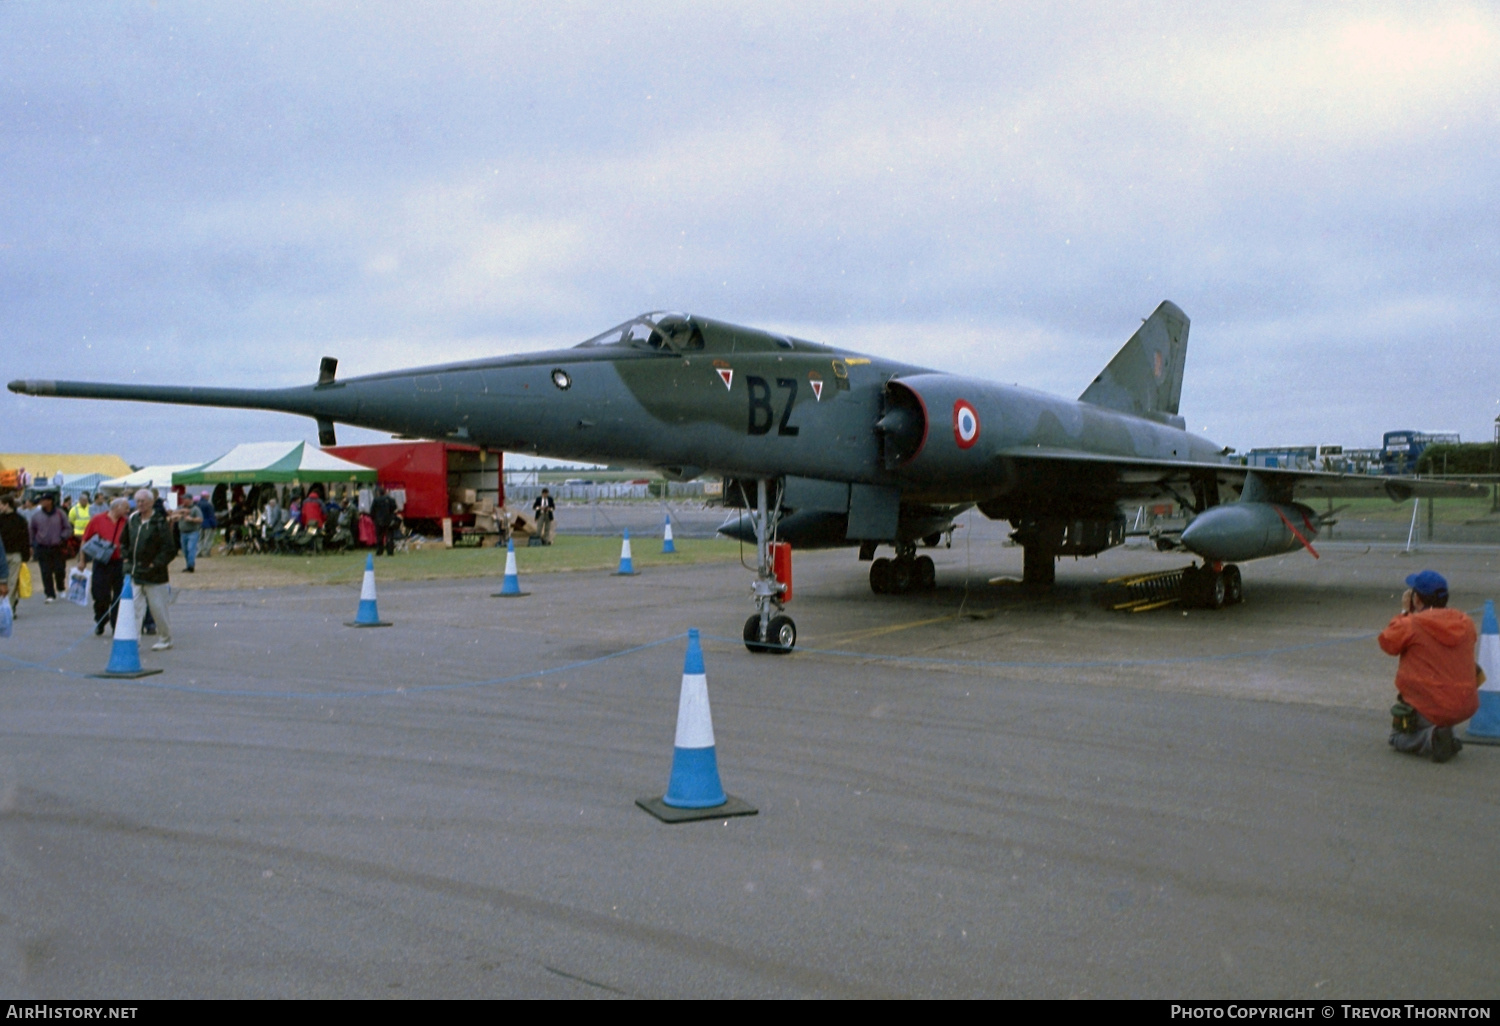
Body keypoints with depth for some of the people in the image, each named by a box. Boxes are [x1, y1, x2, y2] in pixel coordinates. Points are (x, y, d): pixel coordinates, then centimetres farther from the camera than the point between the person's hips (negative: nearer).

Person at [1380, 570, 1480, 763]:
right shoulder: (1465, 623, 0)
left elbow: (1386, 642, 1)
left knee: (1398, 738, 19)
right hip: (1466, 708, 5)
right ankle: (1445, 733, 18)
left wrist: (1404, 612, 10)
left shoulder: (1411, 624, -15)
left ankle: (1431, 738, -14)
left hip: (1429, 710, -5)